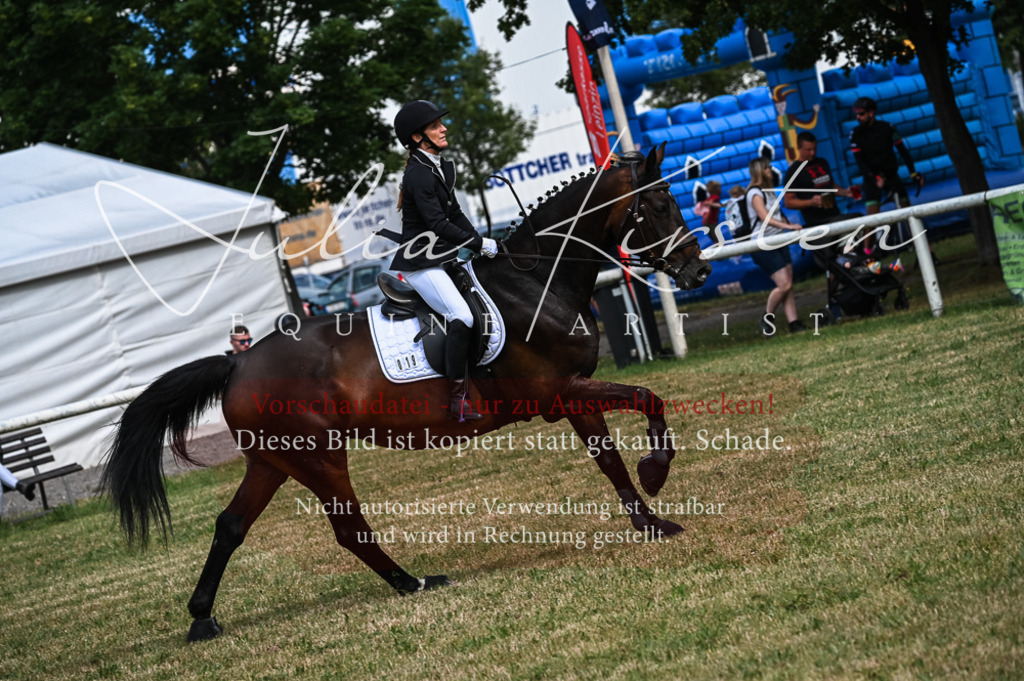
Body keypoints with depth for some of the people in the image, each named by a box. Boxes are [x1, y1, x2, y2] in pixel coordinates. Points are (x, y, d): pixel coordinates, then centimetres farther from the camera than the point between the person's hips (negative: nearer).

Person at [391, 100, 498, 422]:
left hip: (443, 257, 10)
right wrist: (480, 245, -18)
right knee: (461, 318, -23)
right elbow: (439, 225, -23)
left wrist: (482, 243, 7)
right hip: (419, 263, -10)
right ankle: (457, 401, -19)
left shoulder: (443, 167, 12)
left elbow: (455, 213, 17)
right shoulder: (419, 174, -18)